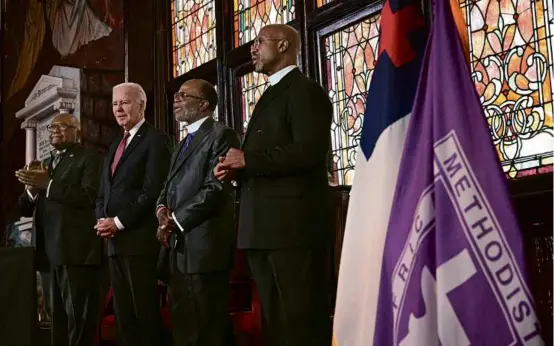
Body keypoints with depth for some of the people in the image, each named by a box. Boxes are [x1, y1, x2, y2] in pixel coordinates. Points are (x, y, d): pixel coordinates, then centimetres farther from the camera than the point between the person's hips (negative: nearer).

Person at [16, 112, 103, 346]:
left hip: (76, 251, -8)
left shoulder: (89, 158, -2)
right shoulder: (45, 164, 21)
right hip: (51, 252, 8)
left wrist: (48, 184, -20)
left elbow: (90, 197, -18)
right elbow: (25, 208, 16)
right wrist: (32, 188, -5)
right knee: (58, 318, 14)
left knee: (79, 319, -6)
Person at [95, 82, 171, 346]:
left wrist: (119, 222, -14)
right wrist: (102, 220, 3)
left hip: (139, 237, -8)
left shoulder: (155, 139, -4)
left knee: (144, 310, -5)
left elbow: (153, 191, -15)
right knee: (122, 311, 10)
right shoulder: (115, 145, 22)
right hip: (114, 240, 8)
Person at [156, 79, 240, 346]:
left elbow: (216, 189, -16)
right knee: (182, 323, 14)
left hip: (204, 243, -9)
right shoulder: (184, 143, 23)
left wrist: (176, 219, -12)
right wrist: (162, 208, -1)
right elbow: (170, 185, 21)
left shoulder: (221, 135, -6)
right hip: (179, 245, 9)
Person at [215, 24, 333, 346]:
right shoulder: (271, 96, 24)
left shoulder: (305, 90, -6)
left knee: (301, 319, -6)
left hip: (293, 223, -10)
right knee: (275, 318, 14)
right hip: (262, 226, 10)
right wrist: (237, 169, 6)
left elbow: (310, 151, -20)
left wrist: (248, 159, -15)